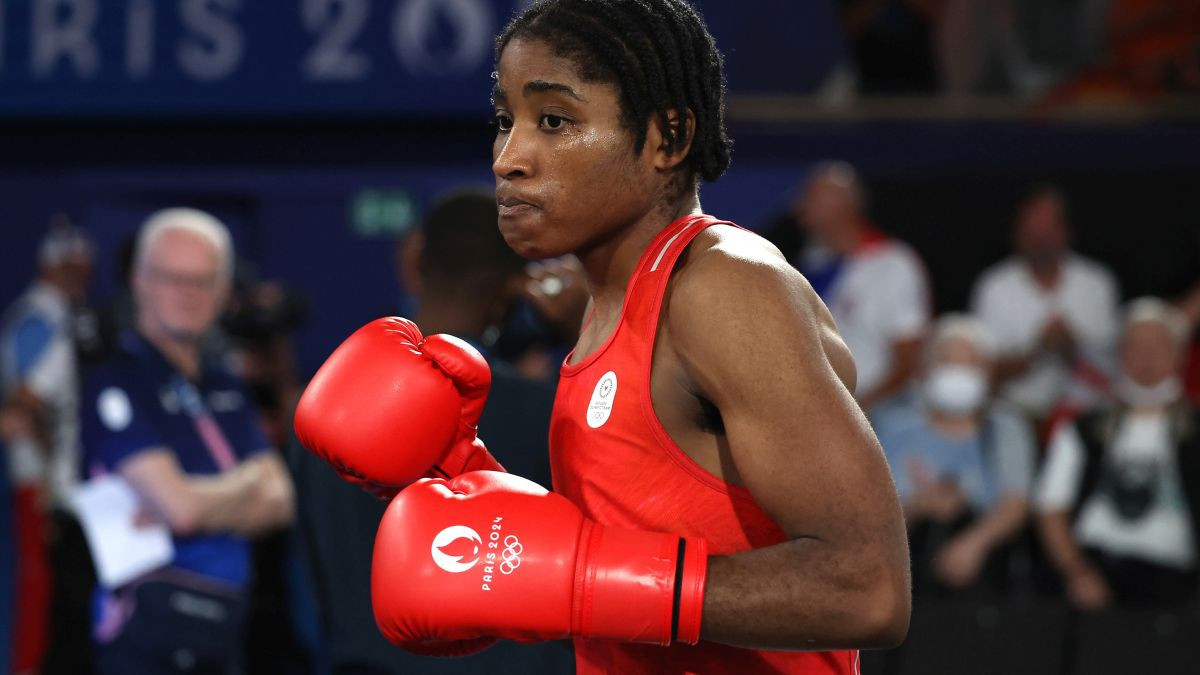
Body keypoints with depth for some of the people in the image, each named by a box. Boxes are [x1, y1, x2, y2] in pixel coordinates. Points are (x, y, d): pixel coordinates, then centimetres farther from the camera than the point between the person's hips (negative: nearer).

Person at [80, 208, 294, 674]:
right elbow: (181, 506, -18)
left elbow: (279, 503, 8)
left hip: (222, 629, 8)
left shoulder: (225, 387, 16)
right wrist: (247, 483, 3)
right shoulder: (116, 384, -8)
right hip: (150, 631, -7)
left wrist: (207, 508, -11)